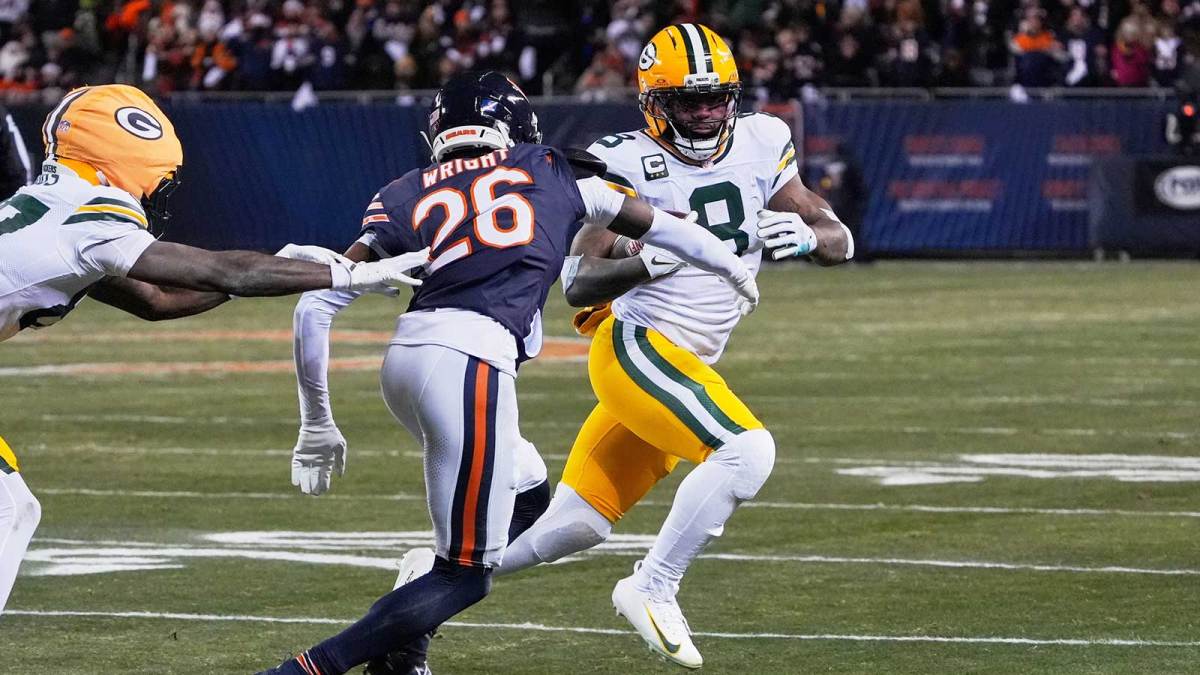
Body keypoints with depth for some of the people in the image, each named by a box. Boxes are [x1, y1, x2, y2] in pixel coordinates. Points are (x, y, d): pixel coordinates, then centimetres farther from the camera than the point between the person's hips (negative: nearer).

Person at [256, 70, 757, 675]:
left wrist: (317, 425, 20)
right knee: (465, 575, -1)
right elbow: (656, 225, 32)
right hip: (468, 360, -5)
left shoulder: (409, 197, 20)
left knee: (525, 490, 27)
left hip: (405, 354, 5)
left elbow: (315, 305, 12)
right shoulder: (554, 172, 18)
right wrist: (734, 269, 51)